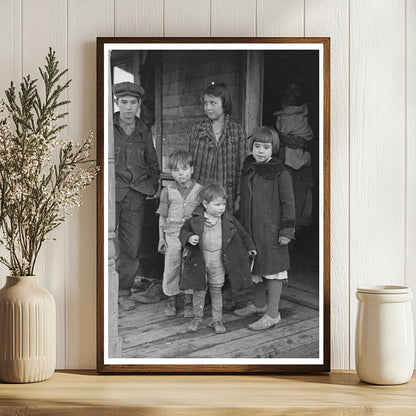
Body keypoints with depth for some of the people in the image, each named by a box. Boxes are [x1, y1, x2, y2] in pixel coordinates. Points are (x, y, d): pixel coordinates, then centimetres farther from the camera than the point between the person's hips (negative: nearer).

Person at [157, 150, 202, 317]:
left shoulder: (199, 190, 0)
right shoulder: (167, 191, 3)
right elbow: (162, 216, 8)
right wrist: (161, 237, 4)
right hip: (172, 235, 1)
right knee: (171, 268, 5)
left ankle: (188, 303, 16)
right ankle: (171, 300, 20)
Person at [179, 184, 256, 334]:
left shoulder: (228, 219, -2)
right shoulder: (195, 219, -9)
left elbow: (241, 233, 11)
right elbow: (184, 231, 3)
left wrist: (250, 247, 18)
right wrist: (189, 238, -18)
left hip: (218, 261, 1)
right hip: (199, 260, -1)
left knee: (216, 290, 10)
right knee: (199, 290, 8)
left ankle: (217, 320, 21)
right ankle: (197, 318, 23)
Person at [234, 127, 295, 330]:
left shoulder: (280, 173, -12)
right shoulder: (247, 169, 7)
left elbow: (288, 203, -10)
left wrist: (287, 230, -12)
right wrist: (241, 225, 20)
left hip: (271, 229, -7)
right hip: (251, 228, 7)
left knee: (272, 268, 1)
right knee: (256, 266, 18)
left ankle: (272, 314, 9)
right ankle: (259, 304, 36)